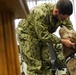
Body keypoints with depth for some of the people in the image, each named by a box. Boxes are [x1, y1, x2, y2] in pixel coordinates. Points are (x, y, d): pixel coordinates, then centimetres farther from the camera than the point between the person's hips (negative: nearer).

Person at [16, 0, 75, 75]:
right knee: (34, 66, -9)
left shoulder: (63, 14, -16)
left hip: (42, 35, 7)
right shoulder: (40, 13, -38)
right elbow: (44, 35, -33)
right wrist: (62, 41, -31)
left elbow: (70, 29, -2)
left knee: (46, 63, 7)